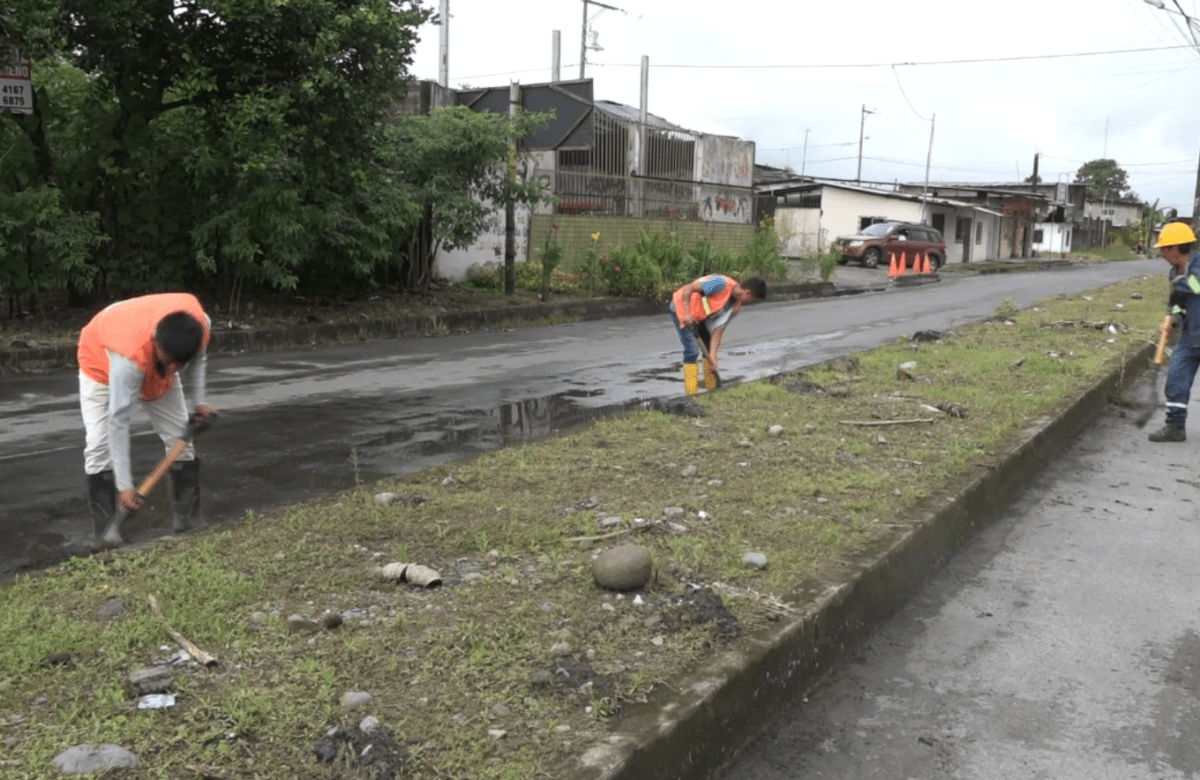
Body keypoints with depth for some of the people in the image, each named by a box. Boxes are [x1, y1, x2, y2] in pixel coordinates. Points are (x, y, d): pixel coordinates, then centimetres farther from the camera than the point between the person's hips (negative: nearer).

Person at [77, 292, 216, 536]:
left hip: (156, 371, 5)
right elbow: (118, 421, -41)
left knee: (181, 435, -2)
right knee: (100, 444, -17)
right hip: (102, 362, -4)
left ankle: (188, 518, 8)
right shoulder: (131, 356, -47)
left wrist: (199, 401, -13)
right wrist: (124, 485, -38)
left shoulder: (200, 324, -35)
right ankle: (105, 534, -9)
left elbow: (198, 357, -6)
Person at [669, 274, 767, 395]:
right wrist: (687, 314, -35)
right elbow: (687, 288, -29)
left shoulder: (735, 305, -5)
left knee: (709, 346, 13)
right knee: (692, 351, -16)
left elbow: (718, 328, -7)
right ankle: (691, 394, -10)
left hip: (698, 316, 9)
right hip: (681, 308, -9)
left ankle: (712, 388, 26)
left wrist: (712, 355, -16)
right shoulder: (721, 283, -29)